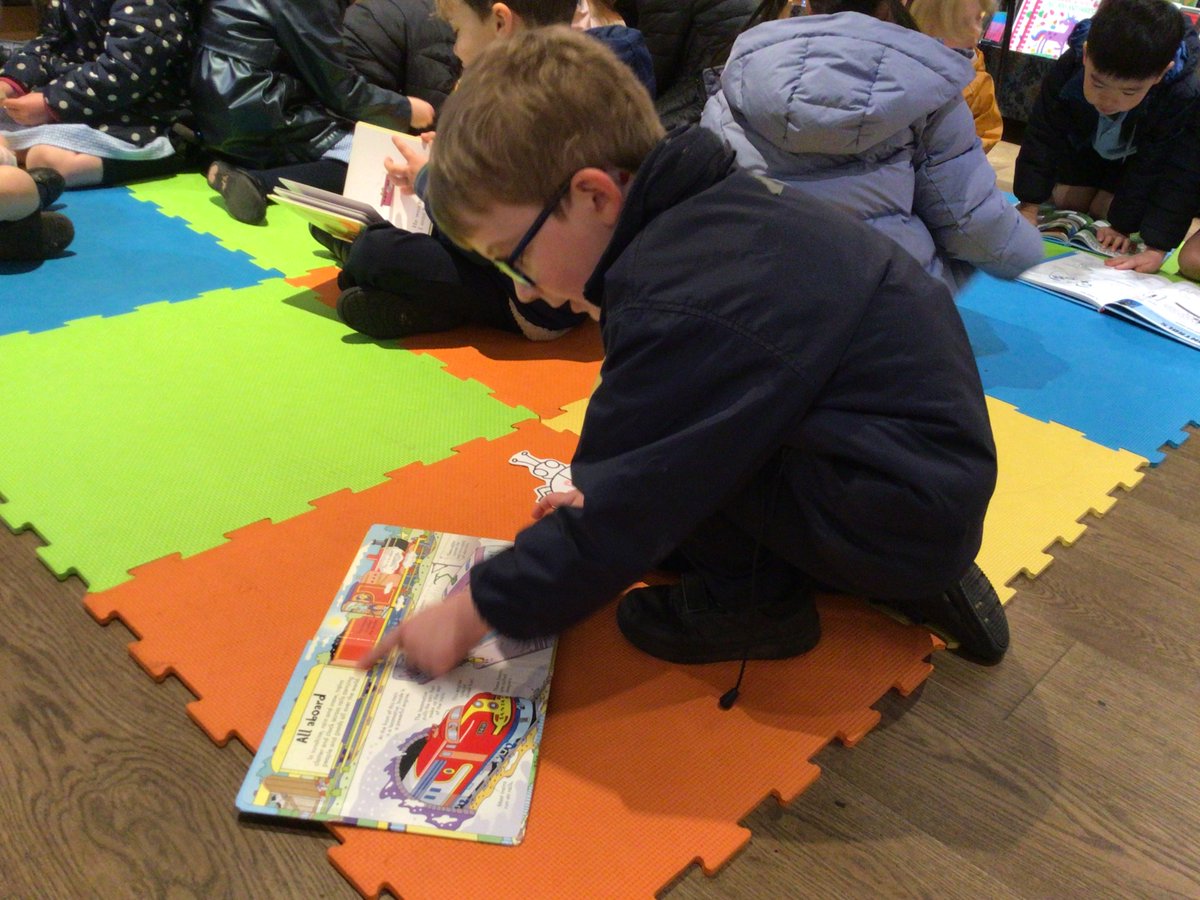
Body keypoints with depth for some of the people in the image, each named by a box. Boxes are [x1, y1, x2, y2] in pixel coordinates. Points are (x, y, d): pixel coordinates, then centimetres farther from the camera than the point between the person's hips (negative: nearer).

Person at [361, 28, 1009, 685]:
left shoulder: (681, 303, -27)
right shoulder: (717, 210, 4)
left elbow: (626, 511, -20)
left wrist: (474, 612, -10)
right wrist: (609, 501, 17)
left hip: (902, 518, -10)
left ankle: (757, 599, 2)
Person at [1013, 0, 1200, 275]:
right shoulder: (1066, 71, -41)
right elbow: (1042, 139, -28)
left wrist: (1157, 248, -37)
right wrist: (1028, 207, -27)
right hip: (1085, 146, 2)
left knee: (1106, 208, -10)